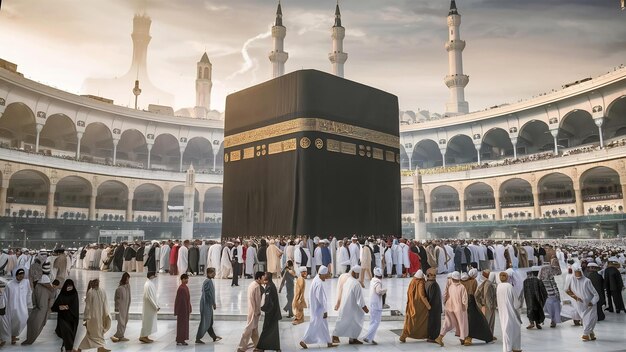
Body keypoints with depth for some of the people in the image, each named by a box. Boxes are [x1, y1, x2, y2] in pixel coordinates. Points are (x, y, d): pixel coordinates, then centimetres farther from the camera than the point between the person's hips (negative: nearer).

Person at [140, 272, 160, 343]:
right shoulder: (148, 285, -20)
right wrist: (156, 306, -20)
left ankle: (145, 336, 20)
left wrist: (157, 305, 12)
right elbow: (149, 297, -23)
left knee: (149, 322, 14)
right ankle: (143, 336, 6)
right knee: (147, 321, -2)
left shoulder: (151, 284, 10)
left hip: (151, 307, 10)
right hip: (149, 307, -10)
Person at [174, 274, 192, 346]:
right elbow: (179, 300, -20)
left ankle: (182, 340, 18)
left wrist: (189, 309, 18)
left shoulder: (185, 287, 11)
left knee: (185, 325, 12)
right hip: (182, 310, -9)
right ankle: (179, 341, 4)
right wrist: (177, 311, -21)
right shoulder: (181, 288, -19)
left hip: (186, 310, 10)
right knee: (181, 325, -3)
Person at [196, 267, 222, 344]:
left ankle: (214, 337, 28)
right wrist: (214, 304, -12)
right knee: (205, 322, -1)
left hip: (207, 304, 10)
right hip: (206, 304, -10)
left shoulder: (207, 281, 10)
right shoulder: (209, 281, -20)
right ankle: (198, 339, 7)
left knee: (210, 322, 17)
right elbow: (210, 294, -20)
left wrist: (213, 304, 18)